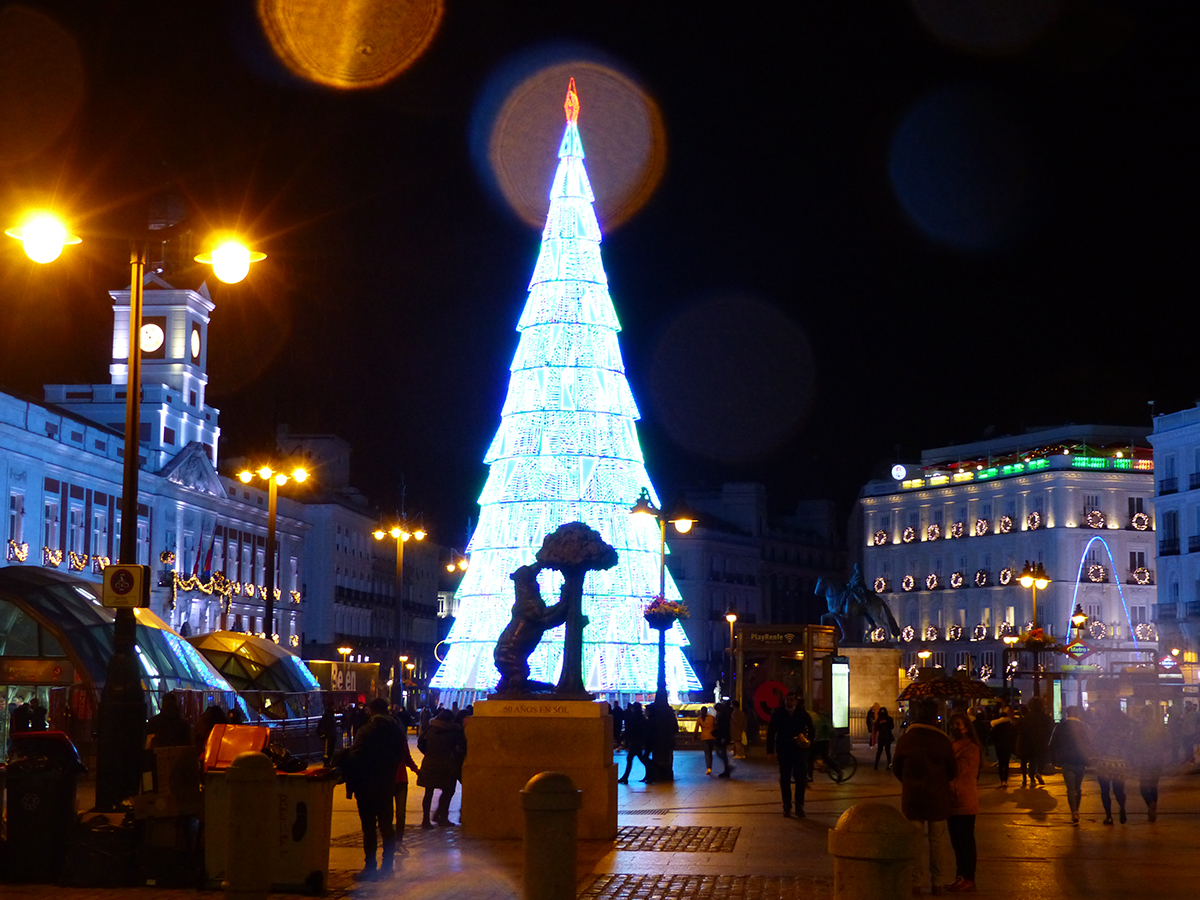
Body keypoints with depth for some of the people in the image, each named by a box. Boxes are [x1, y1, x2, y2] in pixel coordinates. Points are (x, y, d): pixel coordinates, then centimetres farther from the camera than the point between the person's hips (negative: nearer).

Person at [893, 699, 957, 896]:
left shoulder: (905, 739, -9)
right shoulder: (943, 741, -9)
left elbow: (896, 767, 3)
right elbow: (953, 771, -1)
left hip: (912, 797, 0)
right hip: (938, 797, 0)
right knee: (938, 840, 10)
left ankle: (916, 882, 9)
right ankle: (938, 882, 14)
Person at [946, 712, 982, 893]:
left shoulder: (970, 749, -11)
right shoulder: (952, 746, 15)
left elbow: (957, 769, -24)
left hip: (964, 803, -8)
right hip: (953, 801, 8)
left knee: (965, 841, -4)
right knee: (957, 841, 13)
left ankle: (968, 879, 1)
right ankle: (960, 877, 20)